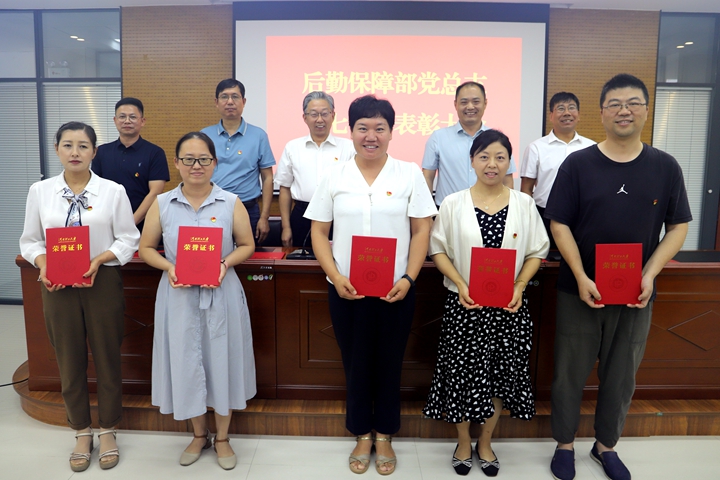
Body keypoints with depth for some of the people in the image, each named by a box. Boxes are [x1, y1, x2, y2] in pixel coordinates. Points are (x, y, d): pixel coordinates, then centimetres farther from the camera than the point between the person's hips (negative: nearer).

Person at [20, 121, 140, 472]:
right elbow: (30, 240, 7)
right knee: (69, 361, 11)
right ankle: (81, 433, 31)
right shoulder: (39, 191, 4)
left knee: (107, 358, 8)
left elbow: (128, 239, -2)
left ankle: (107, 432, 28)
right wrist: (42, 263, -12)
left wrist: (100, 259, -18)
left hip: (103, 282, -2)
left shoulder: (113, 191, -3)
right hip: (58, 286, 2)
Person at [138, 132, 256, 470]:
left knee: (221, 360, 7)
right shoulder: (162, 204, 2)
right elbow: (146, 248, 7)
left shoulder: (231, 203, -2)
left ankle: (222, 438, 29)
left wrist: (225, 264, -15)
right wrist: (169, 267, -12)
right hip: (178, 296, 1)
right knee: (185, 362, 10)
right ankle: (199, 434, 34)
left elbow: (247, 245, 3)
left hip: (221, 294, -1)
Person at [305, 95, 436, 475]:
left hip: (396, 290, 0)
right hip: (346, 290, 1)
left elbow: (421, 231, -1)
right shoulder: (334, 176, 2)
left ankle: (384, 436, 32)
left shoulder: (409, 174, 0)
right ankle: (362, 435, 32)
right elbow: (319, 232, 3)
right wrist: (336, 277, -10)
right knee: (355, 364, 12)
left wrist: (408, 279, -12)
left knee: (389, 365, 12)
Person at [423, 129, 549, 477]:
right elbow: (438, 250, -1)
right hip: (464, 305, -1)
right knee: (462, 373, 6)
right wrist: (460, 285, -14)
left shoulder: (524, 204, 3)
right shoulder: (453, 204, -1)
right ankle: (463, 442, 30)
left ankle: (485, 442, 33)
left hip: (509, 307, 2)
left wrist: (519, 286, -11)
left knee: (501, 374, 10)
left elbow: (536, 251, 5)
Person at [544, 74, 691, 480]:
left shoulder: (665, 167, 1)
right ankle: (565, 444, 30)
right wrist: (581, 278, -16)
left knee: (622, 375, 15)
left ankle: (606, 445, 36)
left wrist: (650, 275, -11)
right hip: (580, 290, -2)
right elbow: (559, 224, -6)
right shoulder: (578, 164, -5)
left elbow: (678, 226, 3)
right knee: (570, 372, 10)